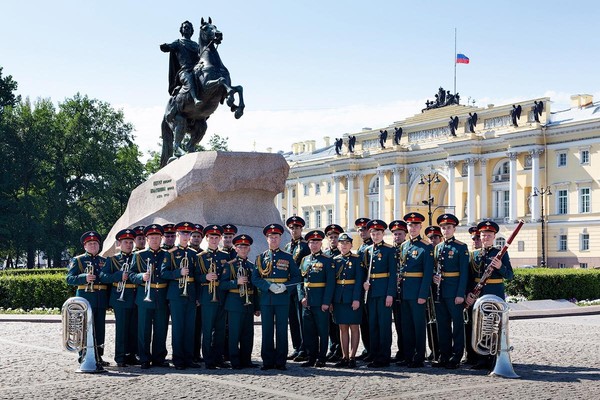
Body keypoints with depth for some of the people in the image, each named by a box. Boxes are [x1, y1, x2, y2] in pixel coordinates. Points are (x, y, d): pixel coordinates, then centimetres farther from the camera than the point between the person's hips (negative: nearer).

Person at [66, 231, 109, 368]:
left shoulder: (104, 261, 17)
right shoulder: (77, 260, 4)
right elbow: (69, 279, -5)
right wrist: (84, 278, -23)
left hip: (101, 300, 5)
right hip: (85, 299, -5)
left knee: (100, 329, 8)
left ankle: (98, 356, 16)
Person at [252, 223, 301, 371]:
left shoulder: (288, 257, 8)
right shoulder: (261, 257, 8)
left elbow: (296, 277, 6)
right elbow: (255, 278, 1)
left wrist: (285, 286, -12)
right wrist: (269, 286, -14)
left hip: (283, 298, 0)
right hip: (266, 299, 0)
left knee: (282, 330, 1)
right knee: (267, 330, 3)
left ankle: (281, 361, 7)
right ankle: (268, 361, 10)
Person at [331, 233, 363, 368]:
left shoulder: (357, 259, -1)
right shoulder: (335, 260, 10)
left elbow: (359, 280, -8)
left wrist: (357, 299, -16)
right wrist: (330, 300, 6)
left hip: (352, 297, -4)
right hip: (339, 299, 4)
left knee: (354, 327, 0)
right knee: (343, 328, 7)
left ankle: (352, 357, 3)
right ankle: (344, 357, 12)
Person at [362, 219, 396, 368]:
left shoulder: (389, 250, -4)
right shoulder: (367, 251, 13)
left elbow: (393, 273, -8)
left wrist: (390, 294, -15)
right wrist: (365, 282, -2)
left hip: (384, 291, -6)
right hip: (371, 291, 6)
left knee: (384, 324, -3)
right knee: (372, 324, 8)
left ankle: (384, 358, 1)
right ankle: (374, 356, 15)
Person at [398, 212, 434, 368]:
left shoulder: (426, 247, -7)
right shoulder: (403, 246, 14)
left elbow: (428, 272, -11)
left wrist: (423, 295, -17)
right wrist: (399, 290, 8)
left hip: (417, 291, -7)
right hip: (404, 291, 7)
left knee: (419, 324, -1)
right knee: (406, 325, 10)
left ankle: (419, 358, 6)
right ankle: (408, 356, 17)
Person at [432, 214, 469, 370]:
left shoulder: (461, 247, -4)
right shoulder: (437, 248, 14)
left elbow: (464, 272, -9)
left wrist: (461, 294, -16)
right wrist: (434, 277, -1)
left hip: (454, 290, -6)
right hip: (440, 291, 6)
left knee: (457, 323, 0)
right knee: (442, 323, 9)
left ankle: (456, 357, 4)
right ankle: (444, 355, 16)